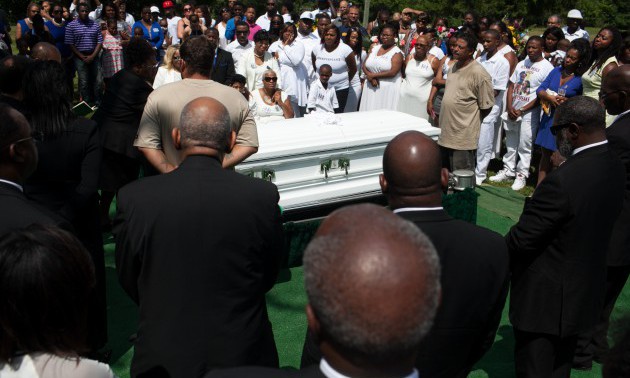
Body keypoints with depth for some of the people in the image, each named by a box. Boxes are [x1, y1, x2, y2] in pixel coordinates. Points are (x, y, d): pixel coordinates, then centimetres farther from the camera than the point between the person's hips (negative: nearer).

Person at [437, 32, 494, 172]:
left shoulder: (478, 73, -15)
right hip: (445, 133, 8)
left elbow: (486, 106, -12)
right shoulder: (454, 67, 10)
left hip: (463, 136, -8)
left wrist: (471, 121, -1)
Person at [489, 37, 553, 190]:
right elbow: (511, 86, 10)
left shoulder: (547, 68, -7)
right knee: (511, 144, 14)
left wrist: (522, 110, -12)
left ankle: (522, 175, 12)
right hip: (512, 112, 6)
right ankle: (508, 170, 26)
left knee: (524, 146, 1)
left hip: (529, 114, -5)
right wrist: (510, 108, -4)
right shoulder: (521, 64, 11)